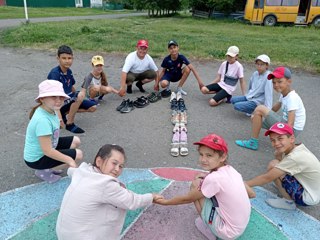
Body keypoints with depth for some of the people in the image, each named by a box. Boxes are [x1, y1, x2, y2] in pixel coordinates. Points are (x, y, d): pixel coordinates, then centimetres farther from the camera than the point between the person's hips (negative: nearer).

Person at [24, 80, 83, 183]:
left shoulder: (51, 110, -8)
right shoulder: (42, 120, -34)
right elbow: (47, 150, -31)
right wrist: (69, 160, -24)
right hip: (36, 158, -9)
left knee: (76, 141, 11)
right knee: (78, 154, -13)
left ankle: (50, 166, 16)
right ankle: (44, 171, 1)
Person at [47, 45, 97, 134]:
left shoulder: (69, 71, 3)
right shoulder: (55, 73, -21)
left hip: (68, 100, 8)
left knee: (93, 107, 0)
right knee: (80, 96, -31)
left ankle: (64, 114, 7)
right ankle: (70, 124, -16)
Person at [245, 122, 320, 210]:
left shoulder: (294, 158, -29)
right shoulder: (297, 148, -4)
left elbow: (267, 178, -26)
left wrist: (243, 185, -20)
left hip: (307, 198, -9)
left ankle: (288, 202, -3)